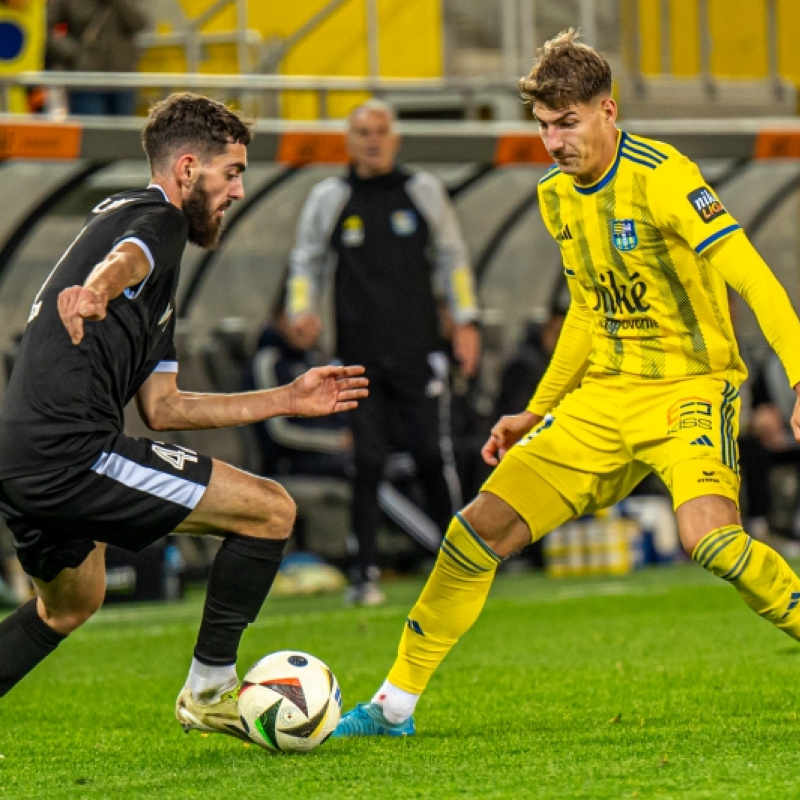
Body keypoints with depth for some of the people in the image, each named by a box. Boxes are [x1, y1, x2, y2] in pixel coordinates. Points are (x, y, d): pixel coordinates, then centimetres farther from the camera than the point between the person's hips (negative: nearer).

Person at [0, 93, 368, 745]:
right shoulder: (156, 217, -2)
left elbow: (161, 407, 26)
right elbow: (121, 262, -28)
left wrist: (288, 400, 29)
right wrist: (93, 292, -52)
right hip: (74, 452, -11)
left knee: (70, 606, 34)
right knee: (270, 510, -5)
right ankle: (209, 691, 3)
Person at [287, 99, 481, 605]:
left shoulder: (423, 192, 9)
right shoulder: (330, 199, 8)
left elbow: (452, 254, 16)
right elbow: (307, 260, 16)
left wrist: (465, 320, 8)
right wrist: (302, 307, -3)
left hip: (420, 350, 0)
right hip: (360, 355, 0)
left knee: (433, 456, -5)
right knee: (366, 463, -4)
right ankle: (366, 574, -1)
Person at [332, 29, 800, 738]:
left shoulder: (660, 178, -17)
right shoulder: (558, 196, 8)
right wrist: (537, 412, 21)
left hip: (691, 387, -7)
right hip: (605, 396, 7)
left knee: (707, 534, -35)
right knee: (483, 524, -1)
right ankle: (396, 703, 10)